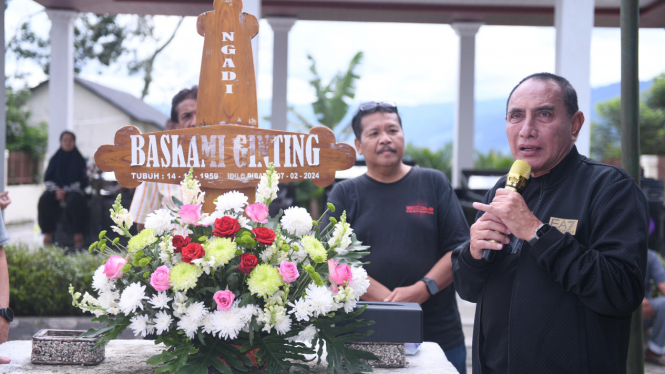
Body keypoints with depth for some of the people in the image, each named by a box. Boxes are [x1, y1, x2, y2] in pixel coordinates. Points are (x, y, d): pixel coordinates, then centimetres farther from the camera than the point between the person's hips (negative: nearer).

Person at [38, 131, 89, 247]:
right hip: (56, 189, 2)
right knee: (44, 200, -32)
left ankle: (78, 234, -34)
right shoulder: (55, 159, 15)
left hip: (73, 190, -2)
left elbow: (83, 181, 2)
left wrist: (66, 190, -12)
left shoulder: (79, 160, 9)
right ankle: (48, 233, -32)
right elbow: (47, 179, 9)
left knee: (74, 201, -38)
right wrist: (56, 189, -12)